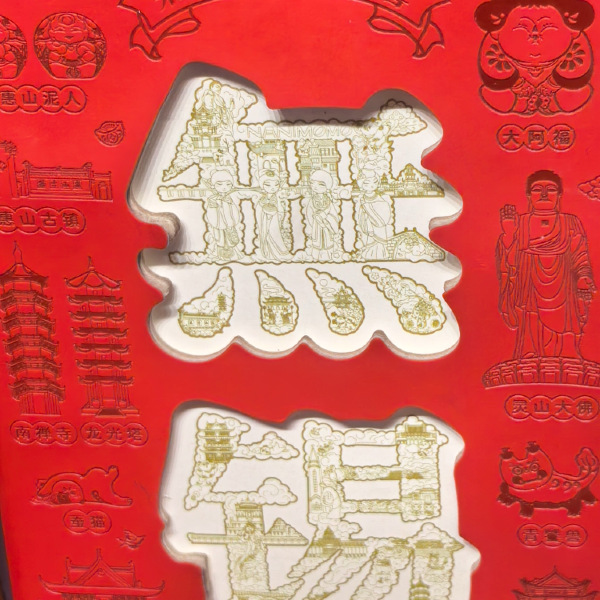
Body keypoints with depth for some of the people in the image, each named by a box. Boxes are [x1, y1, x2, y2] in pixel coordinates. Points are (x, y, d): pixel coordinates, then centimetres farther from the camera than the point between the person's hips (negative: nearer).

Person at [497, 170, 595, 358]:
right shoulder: (520, 223, 4)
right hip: (531, 301, 0)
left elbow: (581, 259, 2)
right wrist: (508, 232, -10)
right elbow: (509, 259, 0)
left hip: (562, 302, 0)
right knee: (531, 352, 0)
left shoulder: (571, 223, 5)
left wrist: (583, 279, -15)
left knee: (565, 353, 0)